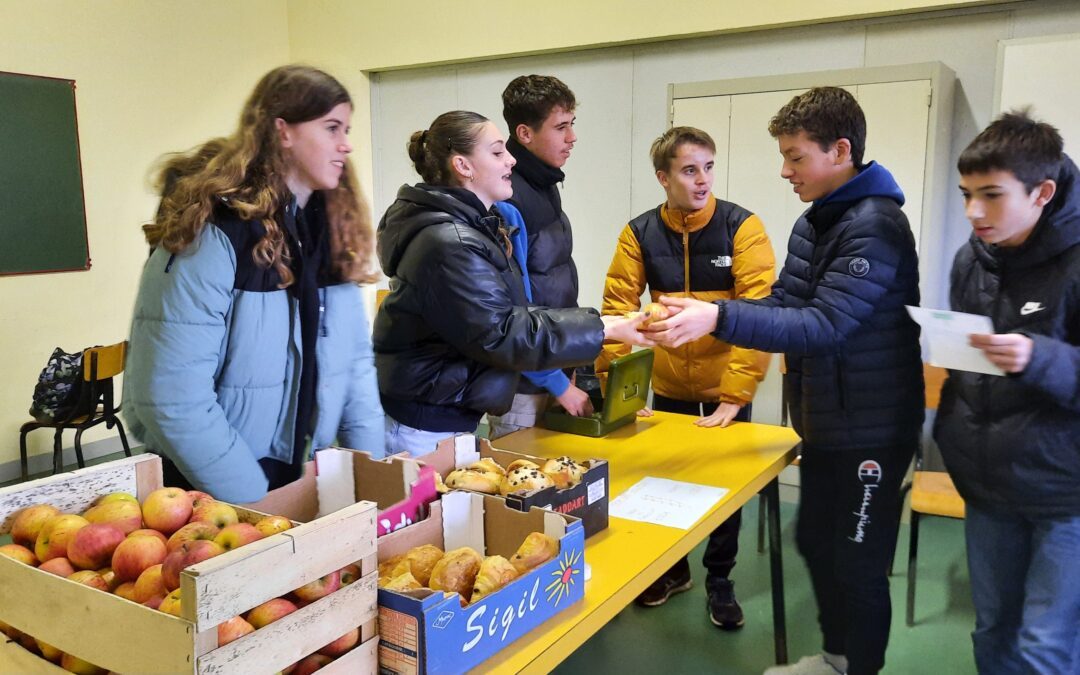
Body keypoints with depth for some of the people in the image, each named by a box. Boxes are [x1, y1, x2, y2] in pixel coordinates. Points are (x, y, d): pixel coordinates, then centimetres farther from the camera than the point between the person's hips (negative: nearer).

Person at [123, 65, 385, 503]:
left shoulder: (332, 228, 2)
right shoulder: (211, 233, -20)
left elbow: (355, 358, 5)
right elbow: (171, 398, -24)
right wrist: (256, 506, -20)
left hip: (302, 480, 7)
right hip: (211, 499, -6)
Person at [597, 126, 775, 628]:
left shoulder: (742, 227, -13)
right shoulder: (640, 233, -5)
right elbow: (618, 307, -8)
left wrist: (735, 394, -24)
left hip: (726, 389, -2)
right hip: (667, 387, 2)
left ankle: (719, 580, 35)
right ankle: (674, 568, 41)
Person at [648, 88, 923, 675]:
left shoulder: (876, 227, -21)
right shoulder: (812, 224, 7)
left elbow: (824, 325, -29)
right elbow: (783, 305, 5)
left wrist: (719, 318, -38)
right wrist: (697, 314, -10)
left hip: (870, 430, -9)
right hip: (824, 423, 9)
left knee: (858, 562, 5)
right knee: (814, 541, 20)